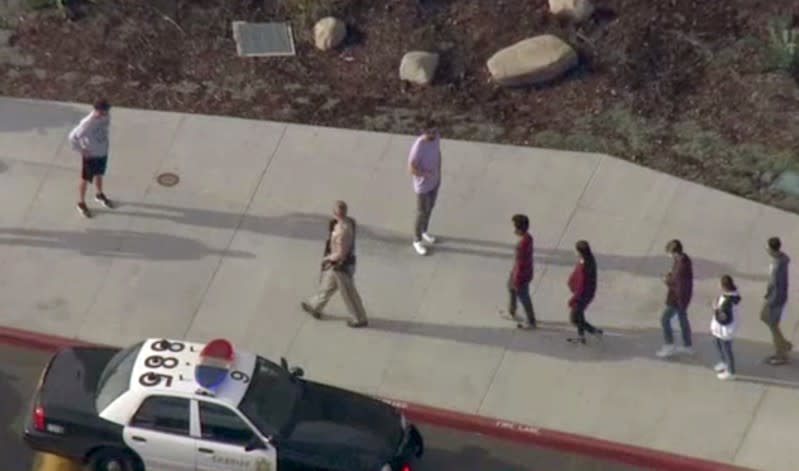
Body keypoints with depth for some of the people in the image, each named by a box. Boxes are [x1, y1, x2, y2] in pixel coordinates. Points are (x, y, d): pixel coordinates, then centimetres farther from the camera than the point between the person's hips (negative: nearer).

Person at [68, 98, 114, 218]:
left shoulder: (106, 115, -15)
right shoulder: (88, 123, -36)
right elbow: (72, 137, -29)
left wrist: (105, 142, 8)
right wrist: (82, 151, -19)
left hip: (103, 152, 6)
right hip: (90, 155, -6)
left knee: (99, 175, 30)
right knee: (85, 179, 15)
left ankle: (99, 195, 55)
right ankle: (81, 203, 35)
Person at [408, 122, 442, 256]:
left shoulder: (436, 138, -11)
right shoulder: (418, 147, -33)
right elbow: (411, 168, -28)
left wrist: (438, 174, 12)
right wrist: (426, 174, -37)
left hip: (435, 181, 7)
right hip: (423, 185, -7)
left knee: (430, 208, 26)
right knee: (422, 213, 10)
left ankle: (424, 232, 50)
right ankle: (417, 241, 31)